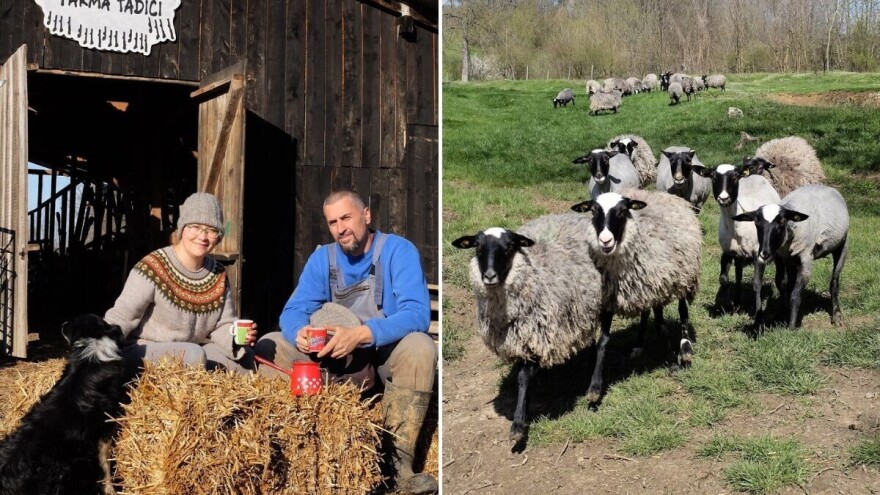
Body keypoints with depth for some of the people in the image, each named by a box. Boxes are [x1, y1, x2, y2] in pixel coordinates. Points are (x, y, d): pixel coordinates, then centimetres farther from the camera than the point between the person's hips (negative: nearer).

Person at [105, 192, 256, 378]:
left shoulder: (218, 275, 5)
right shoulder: (154, 267, -14)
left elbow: (223, 326, 4)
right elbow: (119, 319, -18)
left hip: (190, 353, 7)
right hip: (143, 353, -6)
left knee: (245, 357, -10)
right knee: (194, 355, -33)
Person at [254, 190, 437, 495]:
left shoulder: (398, 251, -13)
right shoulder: (322, 258, 2)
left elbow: (417, 314, -26)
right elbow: (292, 311, -5)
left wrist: (361, 334, -41)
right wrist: (299, 332, -31)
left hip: (388, 353, -4)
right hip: (337, 357, 4)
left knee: (419, 347, -37)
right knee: (270, 346, -10)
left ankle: (398, 461, -35)